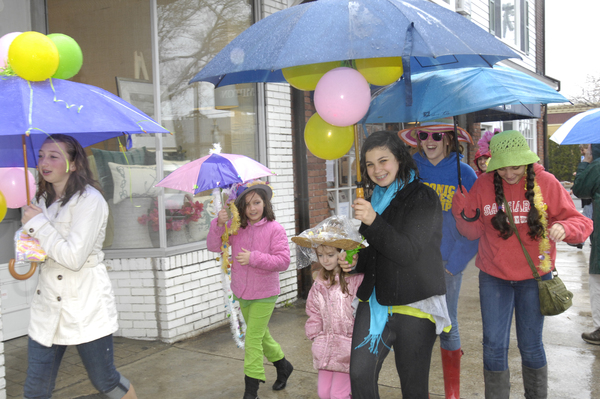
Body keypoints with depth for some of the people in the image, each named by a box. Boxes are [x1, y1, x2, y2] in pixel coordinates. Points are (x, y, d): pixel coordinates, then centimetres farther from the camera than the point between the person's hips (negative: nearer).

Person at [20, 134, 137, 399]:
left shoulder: (89, 200, -14)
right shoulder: (43, 200, 11)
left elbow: (74, 257, -20)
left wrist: (37, 223, -13)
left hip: (86, 309, -7)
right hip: (47, 308, 7)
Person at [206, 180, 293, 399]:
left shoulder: (274, 229, -14)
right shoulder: (235, 226, -3)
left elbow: (283, 260, -19)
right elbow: (213, 246, -9)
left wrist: (254, 258, -27)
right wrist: (219, 224, -25)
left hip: (264, 294, -5)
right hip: (242, 292, 6)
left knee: (253, 339, -5)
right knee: (261, 334, 21)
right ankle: (282, 365, 43)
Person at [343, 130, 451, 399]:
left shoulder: (423, 198, -8)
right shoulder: (375, 199, 14)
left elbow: (408, 252, -19)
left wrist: (374, 222, -31)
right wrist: (355, 263, 3)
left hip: (413, 304, -6)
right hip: (375, 300, 6)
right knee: (360, 376, -3)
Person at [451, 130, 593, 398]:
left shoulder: (545, 182, -10)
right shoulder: (483, 185, -7)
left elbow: (580, 222, -6)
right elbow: (474, 231, -3)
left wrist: (565, 228, -29)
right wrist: (462, 212, -22)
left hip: (534, 278, 0)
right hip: (494, 277, 1)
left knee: (530, 345, 13)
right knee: (494, 345, 3)